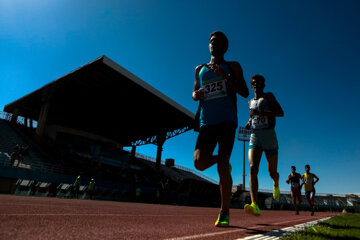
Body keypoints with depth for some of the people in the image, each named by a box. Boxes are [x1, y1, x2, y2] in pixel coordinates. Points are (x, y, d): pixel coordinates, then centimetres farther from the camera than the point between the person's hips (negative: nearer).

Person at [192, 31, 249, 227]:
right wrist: (197, 94, 0)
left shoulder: (232, 67, 11)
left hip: (227, 121, -3)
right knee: (199, 163, -13)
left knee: (222, 167, -11)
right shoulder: (200, 69, 21)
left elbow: (245, 93, 2)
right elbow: (195, 94, 26)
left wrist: (225, 76, -10)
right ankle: (220, 160, 22)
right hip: (206, 123, 3)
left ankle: (224, 213, 3)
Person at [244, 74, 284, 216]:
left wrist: (260, 113, -19)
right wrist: (249, 122, 13)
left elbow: (281, 113, -8)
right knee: (252, 169, -20)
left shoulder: (268, 96, 4)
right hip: (254, 137, 3)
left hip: (269, 136, -3)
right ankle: (255, 205, -28)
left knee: (272, 173, 7)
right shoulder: (250, 102, 19)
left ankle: (276, 184, 45)